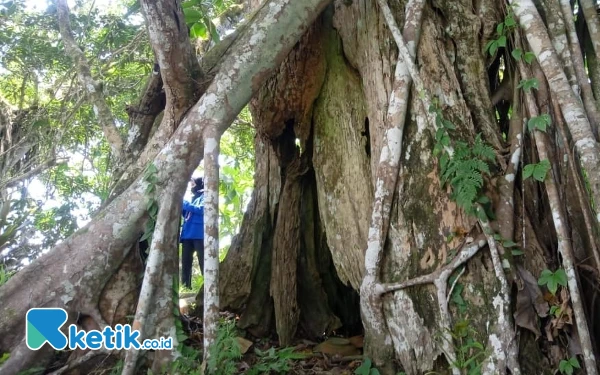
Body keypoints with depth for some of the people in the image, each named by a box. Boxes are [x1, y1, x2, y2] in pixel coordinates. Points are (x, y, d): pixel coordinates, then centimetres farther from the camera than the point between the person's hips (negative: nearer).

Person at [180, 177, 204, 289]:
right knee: (185, 262, 4)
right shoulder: (192, 198, 26)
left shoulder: (204, 197, 3)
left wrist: (186, 204, -12)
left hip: (199, 234, -8)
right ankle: (186, 287, 7)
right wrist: (181, 206, 8)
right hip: (187, 234, 8)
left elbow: (201, 209, -15)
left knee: (203, 262, -8)